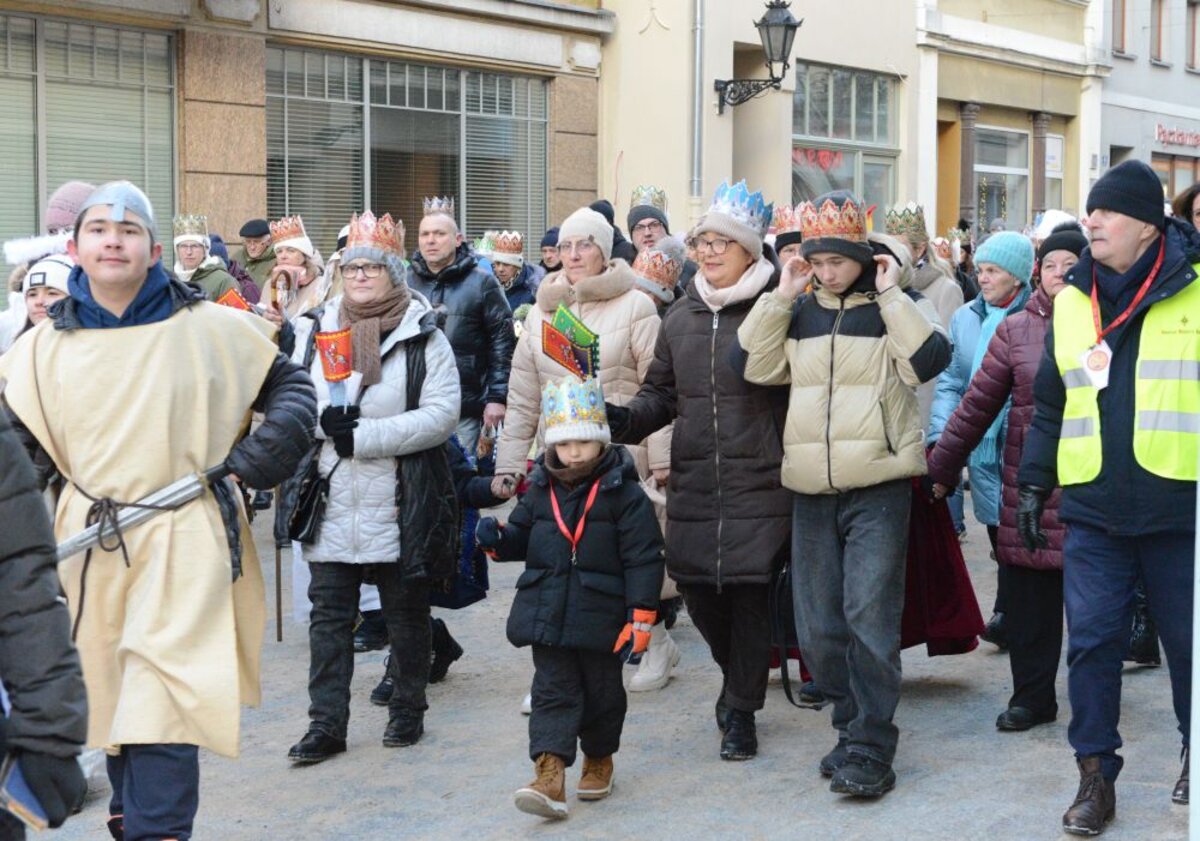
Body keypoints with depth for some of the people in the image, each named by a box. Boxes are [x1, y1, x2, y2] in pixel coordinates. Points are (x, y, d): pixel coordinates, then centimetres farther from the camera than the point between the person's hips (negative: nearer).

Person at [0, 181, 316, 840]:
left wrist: (259, 456, -3)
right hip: (90, 540, 4)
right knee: (111, 696, 15)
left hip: (184, 542, -3)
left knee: (163, 706, -13)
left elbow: (290, 385, 11)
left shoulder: (210, 328, -1)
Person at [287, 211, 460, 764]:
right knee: (328, 614, 3)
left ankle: (408, 710, 25)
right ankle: (326, 724, 9)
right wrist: (325, 418, -17)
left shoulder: (423, 336, -2)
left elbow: (442, 414, -12)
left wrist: (364, 435, -18)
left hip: (400, 501, -3)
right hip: (332, 500, 3)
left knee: (406, 612, 10)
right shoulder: (315, 331, 9)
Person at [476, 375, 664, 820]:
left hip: (601, 616, -3)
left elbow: (643, 558, -11)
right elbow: (522, 537, 17)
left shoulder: (623, 492, -10)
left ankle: (599, 759, 34)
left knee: (602, 692, 13)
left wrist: (640, 617, -15)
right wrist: (498, 540, -7)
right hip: (548, 613, 3)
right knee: (553, 692, -2)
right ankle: (550, 773, -7)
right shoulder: (539, 490, 4)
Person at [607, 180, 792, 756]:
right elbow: (661, 394, 17)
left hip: (758, 482, -5)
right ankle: (737, 677, 37)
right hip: (692, 485, 5)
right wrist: (622, 419, 1)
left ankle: (741, 709, 16)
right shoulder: (680, 317, 13)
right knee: (698, 590, 9)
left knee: (749, 592, -1)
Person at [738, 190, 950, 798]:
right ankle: (854, 725, 23)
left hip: (879, 486, -5)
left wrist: (891, 295, -13)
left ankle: (870, 749, -4)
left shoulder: (897, 307, 2)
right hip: (811, 491, 5)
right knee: (817, 627, 8)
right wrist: (779, 298, -4)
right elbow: (758, 367, 1)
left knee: (869, 615, -11)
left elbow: (929, 360, -15)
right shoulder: (799, 312, 13)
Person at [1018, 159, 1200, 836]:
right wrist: (1035, 483, 11)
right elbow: (1051, 404, 15)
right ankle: (1096, 775, 12)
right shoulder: (1073, 302, 9)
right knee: (1092, 641, 1)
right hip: (1093, 509, 3)